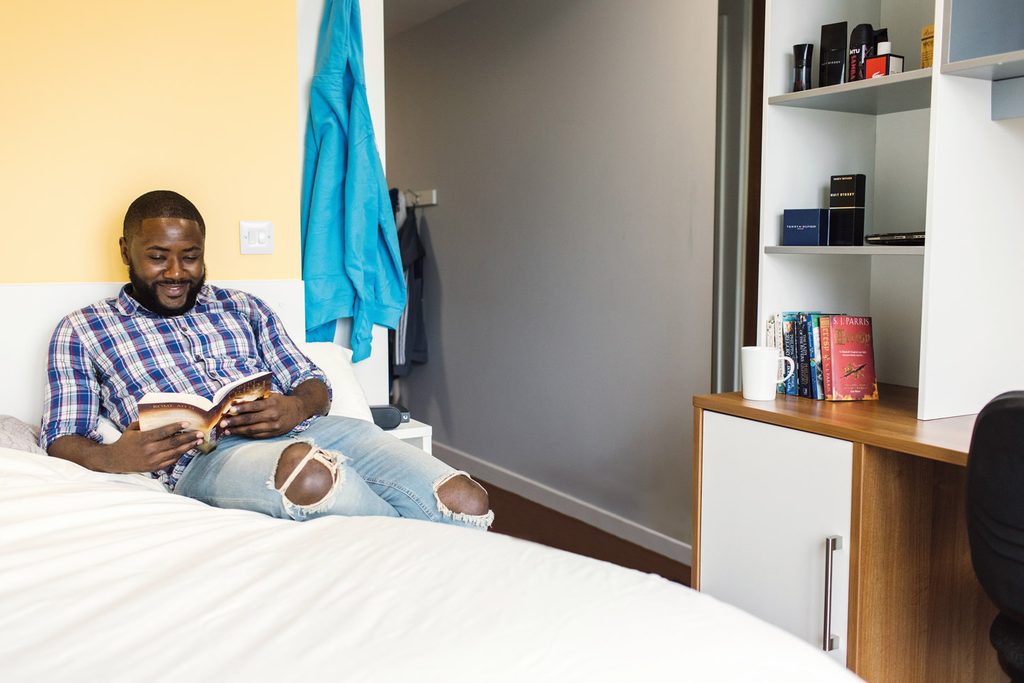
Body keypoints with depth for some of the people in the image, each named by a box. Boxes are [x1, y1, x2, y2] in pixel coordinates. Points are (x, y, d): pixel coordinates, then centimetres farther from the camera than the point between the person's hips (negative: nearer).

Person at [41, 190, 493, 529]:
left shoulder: (244, 308, 26)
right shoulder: (82, 331, 18)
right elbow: (60, 439, 11)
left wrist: (295, 408, -8)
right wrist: (110, 457, -15)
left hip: (311, 429, 4)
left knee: (468, 505, -22)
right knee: (308, 470, -41)